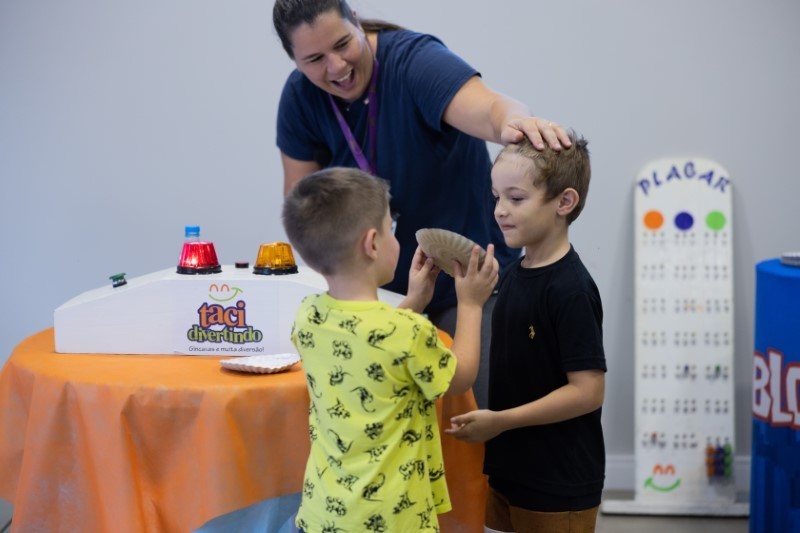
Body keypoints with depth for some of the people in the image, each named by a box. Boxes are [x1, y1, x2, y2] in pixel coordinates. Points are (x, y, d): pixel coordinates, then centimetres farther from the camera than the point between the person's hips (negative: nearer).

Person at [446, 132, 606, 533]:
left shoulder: (571, 289, -19)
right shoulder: (513, 275, 5)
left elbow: (588, 391, -21)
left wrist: (499, 421, -21)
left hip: (558, 488, -7)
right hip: (508, 470, 7)